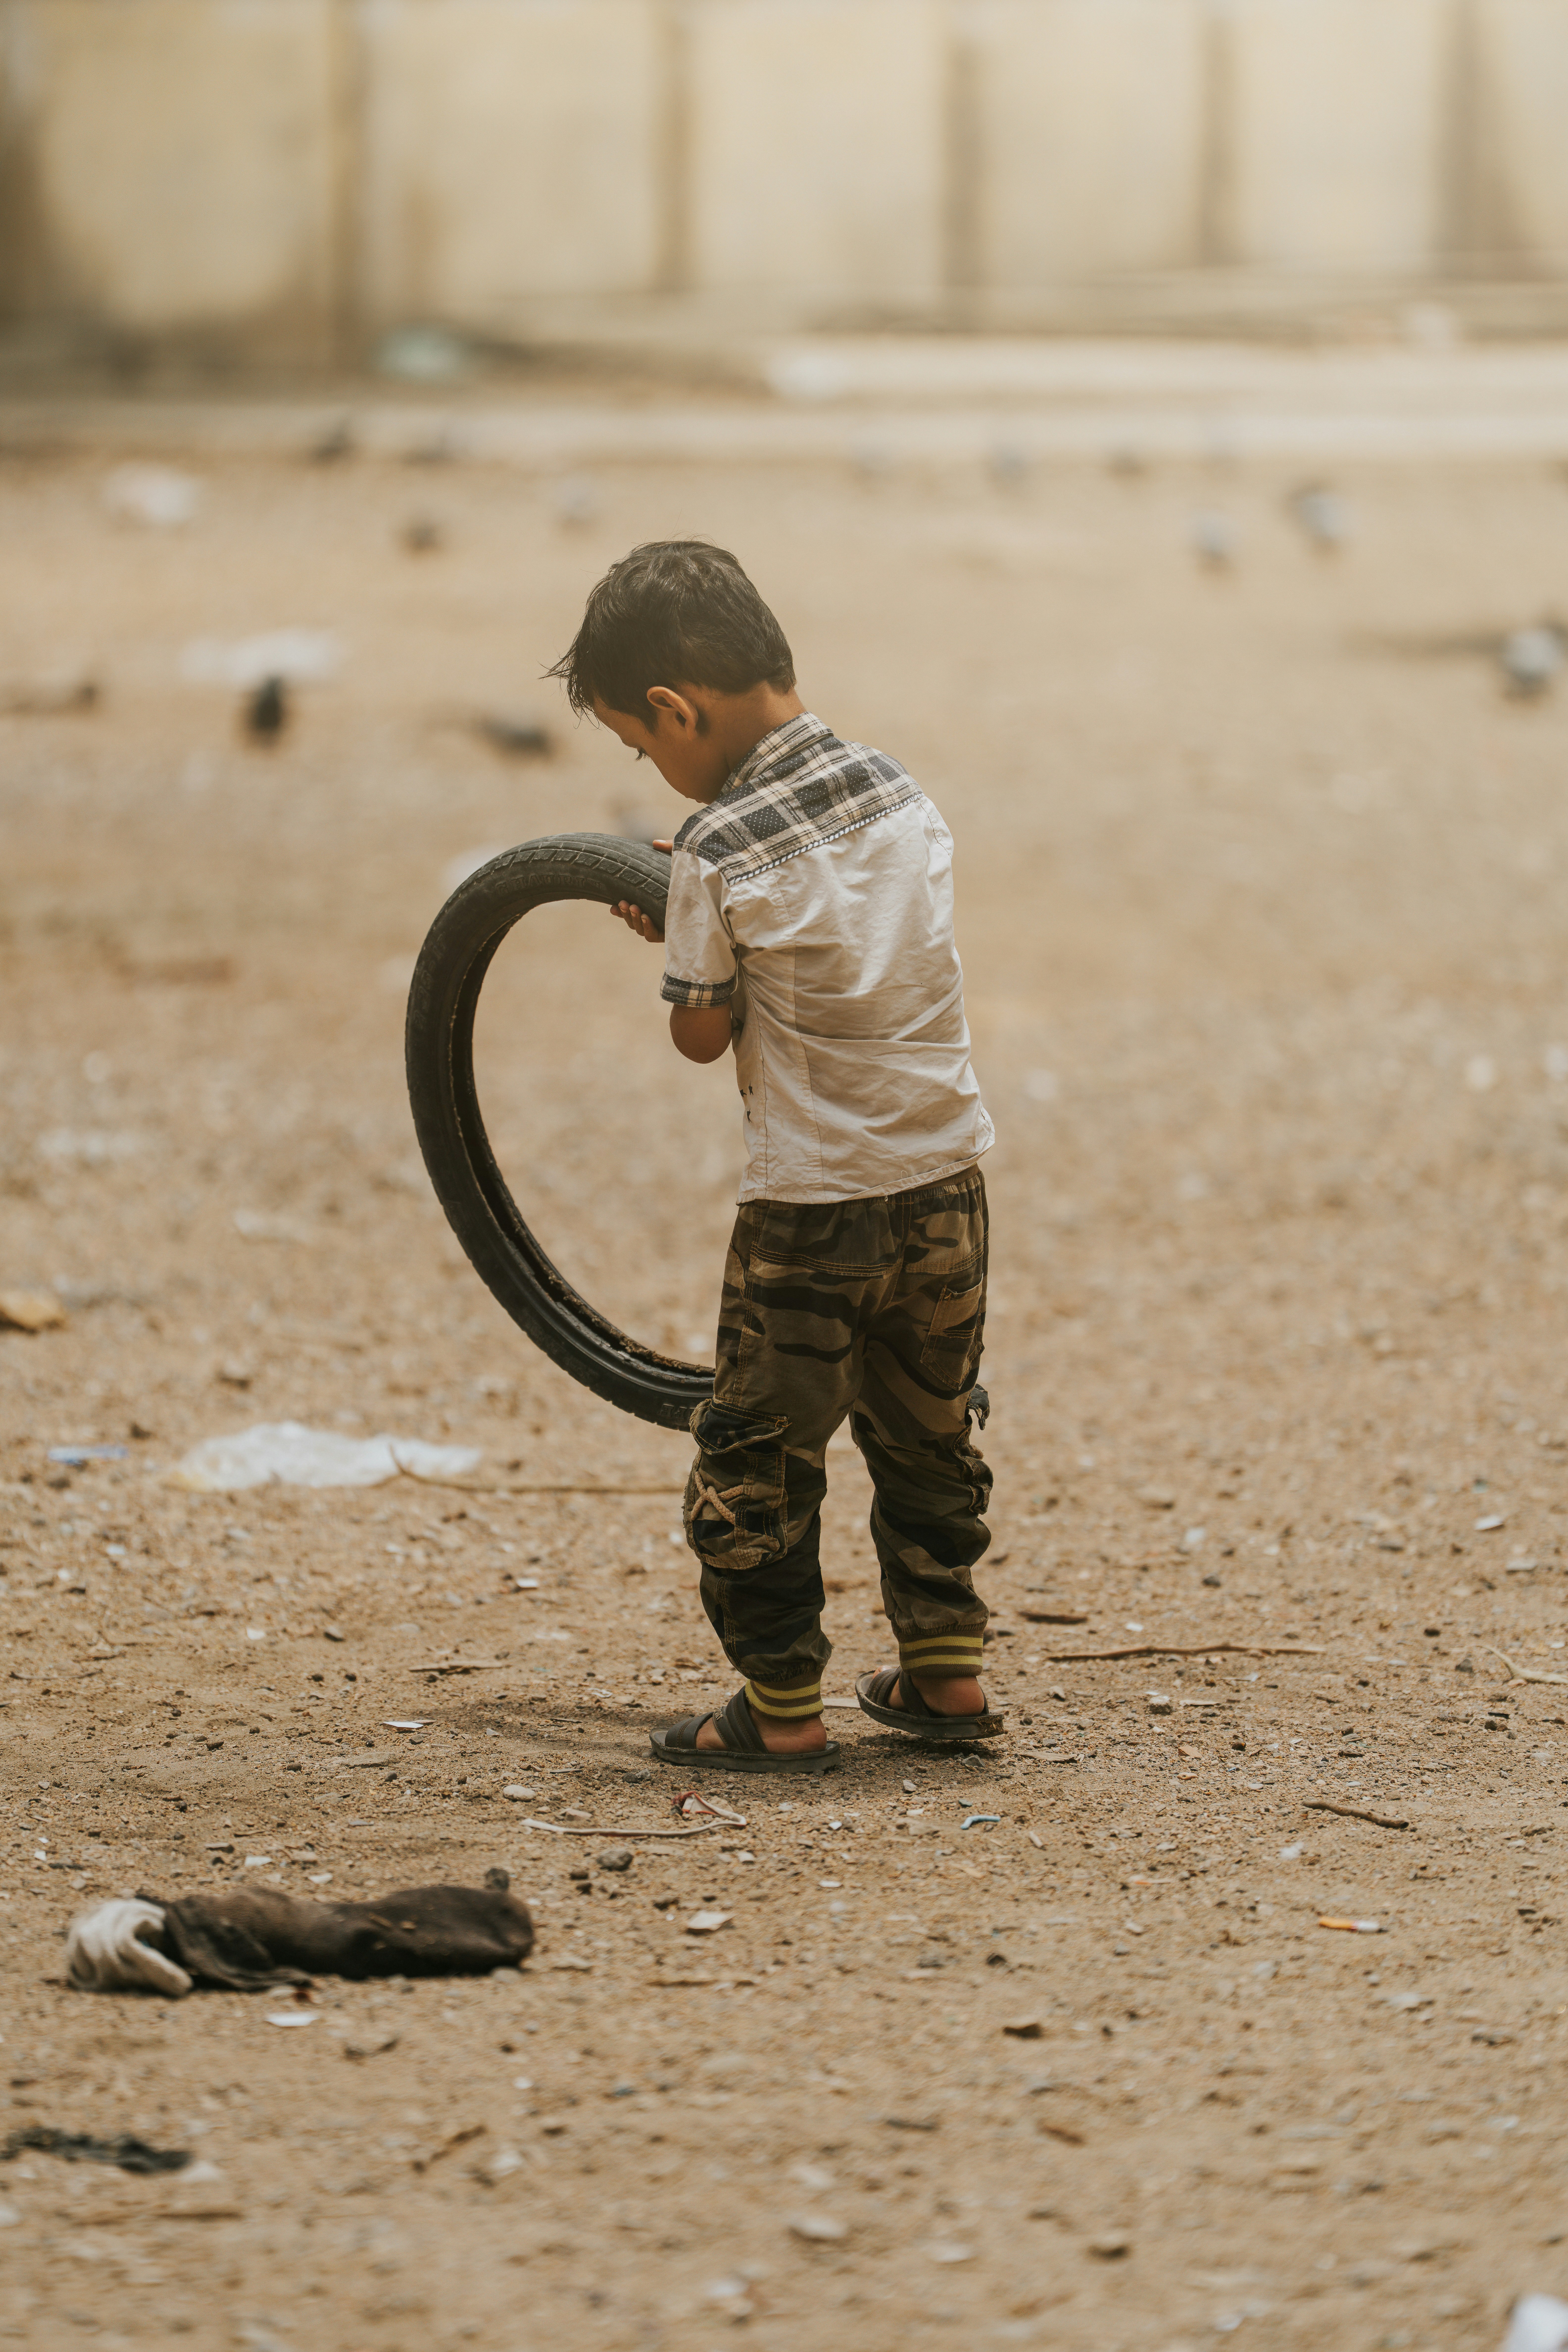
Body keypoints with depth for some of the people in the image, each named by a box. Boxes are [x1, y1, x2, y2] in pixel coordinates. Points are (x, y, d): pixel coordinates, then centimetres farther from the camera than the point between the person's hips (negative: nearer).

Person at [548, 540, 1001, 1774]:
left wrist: (679, 940, 12)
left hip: (810, 1210, -6)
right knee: (931, 1435, 21)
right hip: (945, 1177, 6)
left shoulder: (720, 854, -17)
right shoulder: (903, 794, 0)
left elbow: (704, 1033, -7)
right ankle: (946, 1672, 28)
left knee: (759, 1461, 8)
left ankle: (783, 1708, 12)